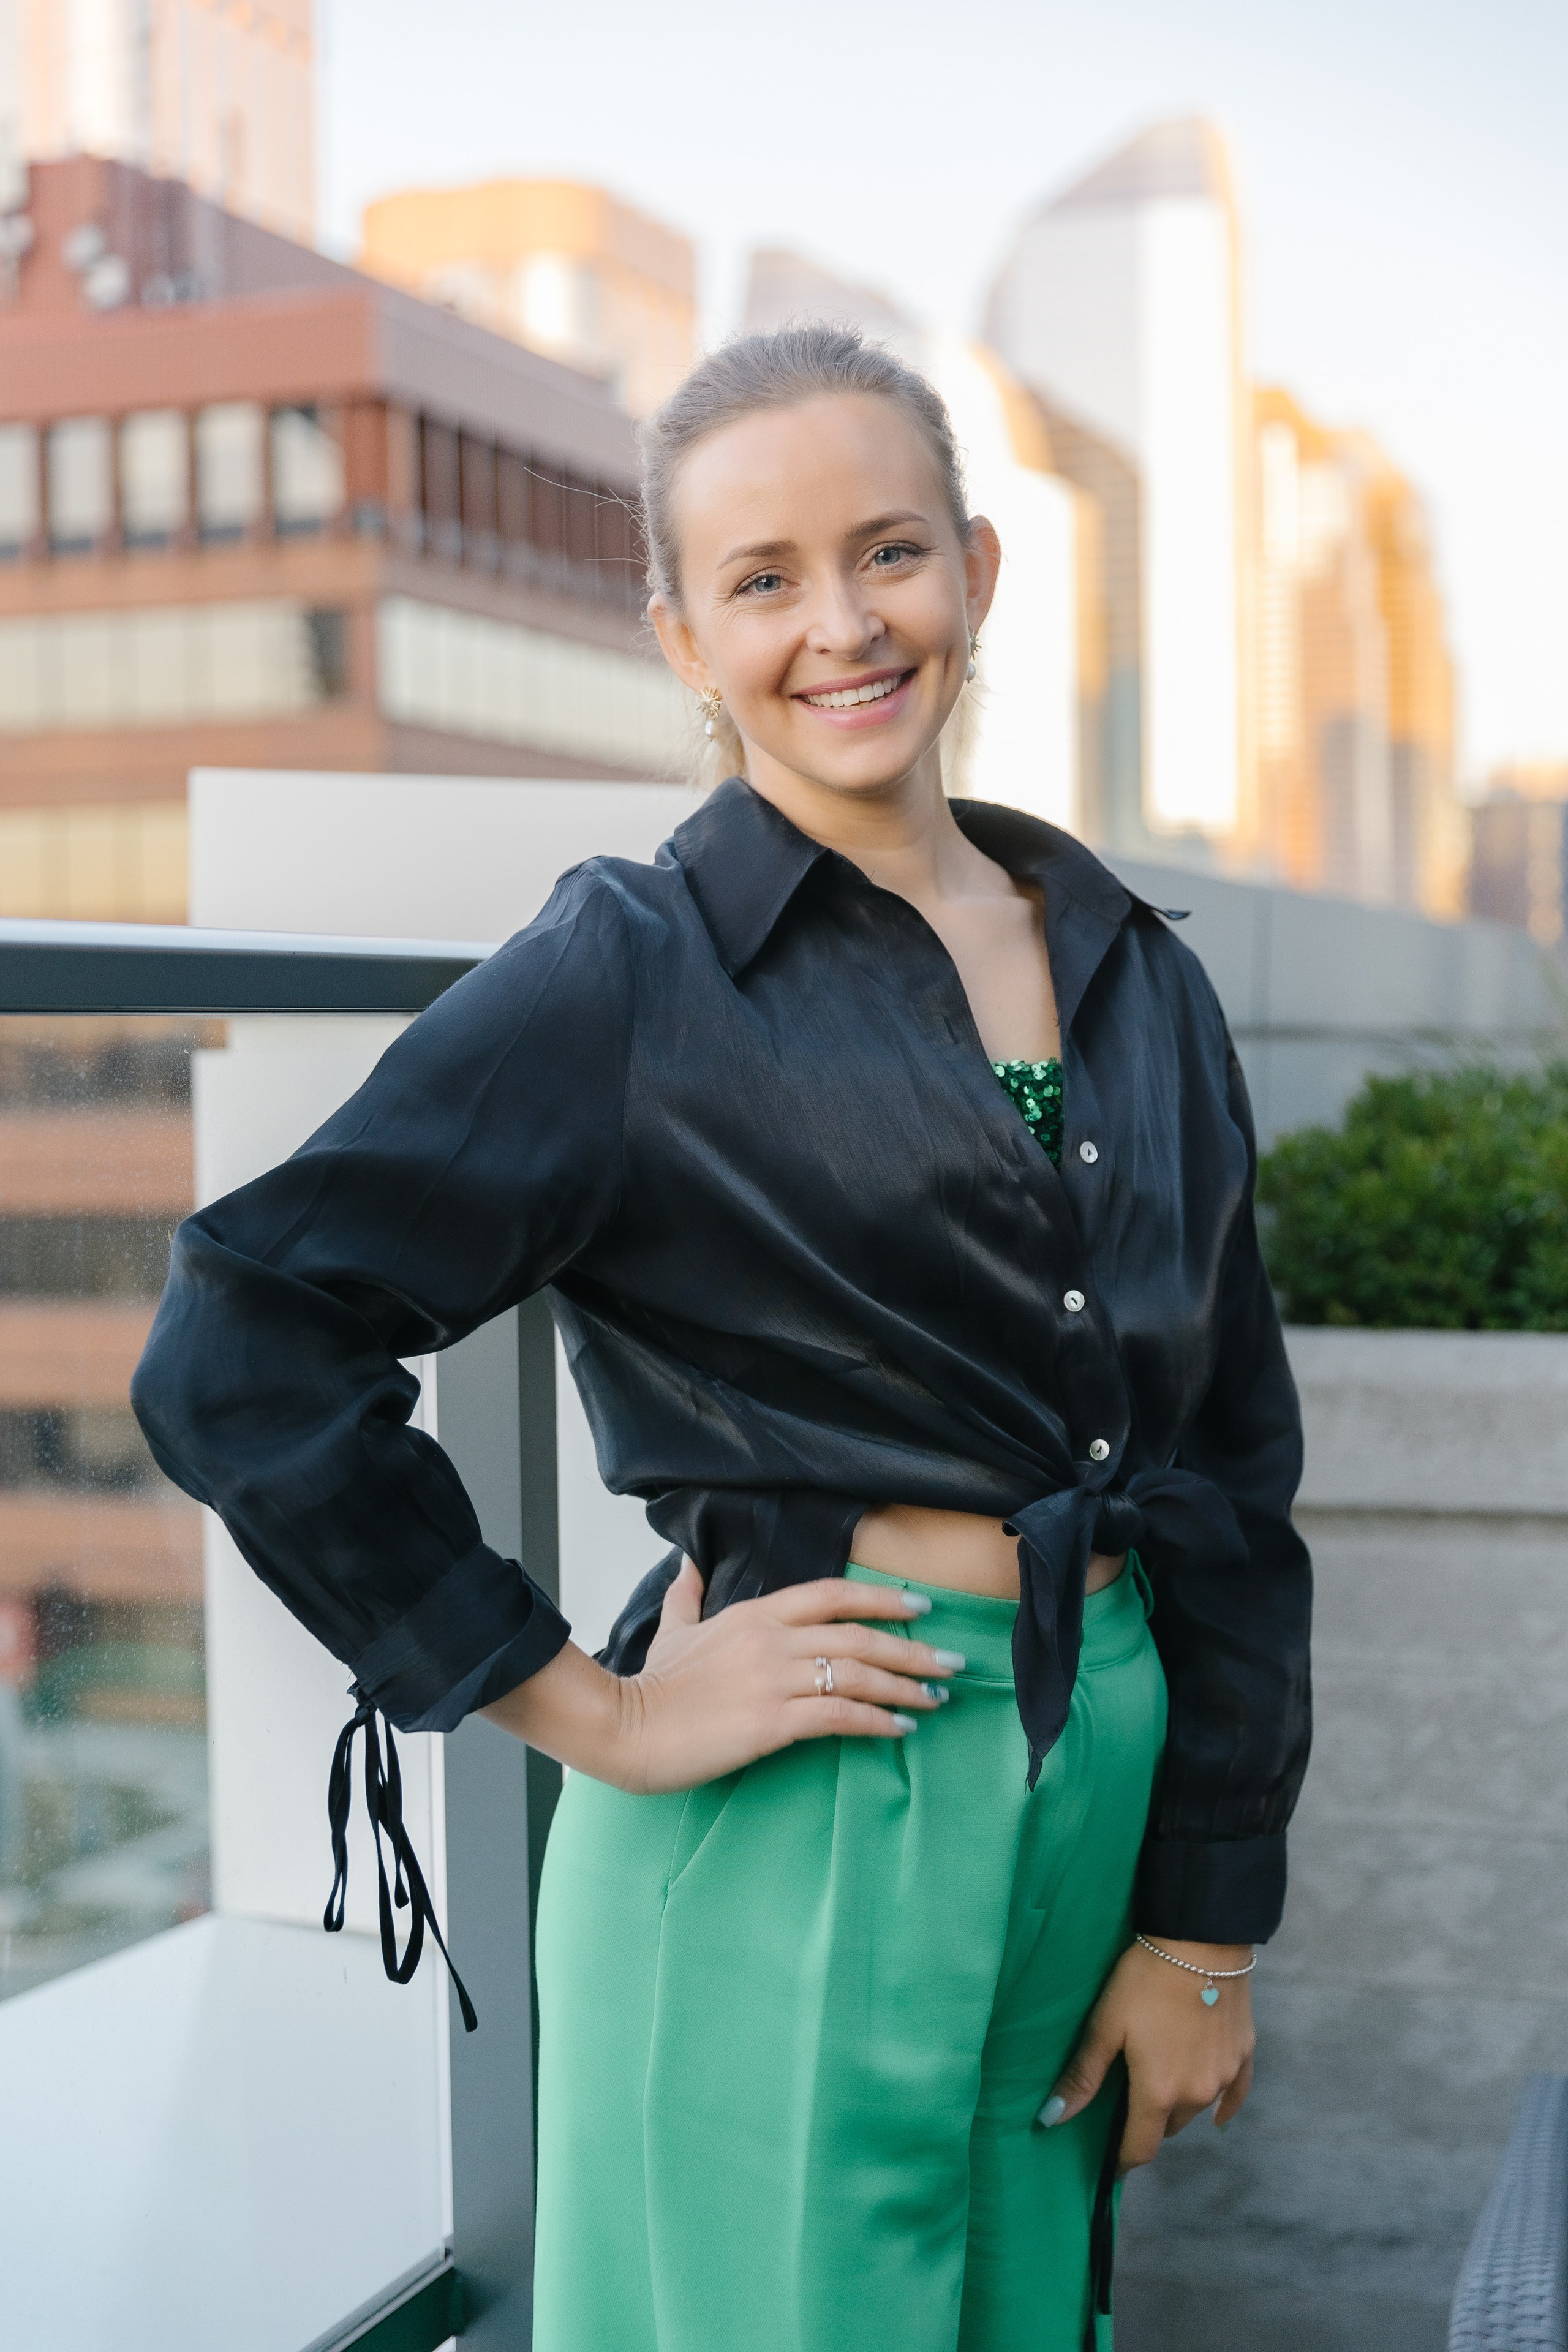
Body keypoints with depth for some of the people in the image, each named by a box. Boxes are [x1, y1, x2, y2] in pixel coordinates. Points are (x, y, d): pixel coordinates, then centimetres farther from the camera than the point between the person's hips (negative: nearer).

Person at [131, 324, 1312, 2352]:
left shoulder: (1133, 978, 8)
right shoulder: (632, 974, -8)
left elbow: (1231, 1465, 10)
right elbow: (241, 1357, -14)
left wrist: (1204, 1921, 6)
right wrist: (588, 1709, -12)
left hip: (1101, 1805, 6)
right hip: (793, 1831, -5)